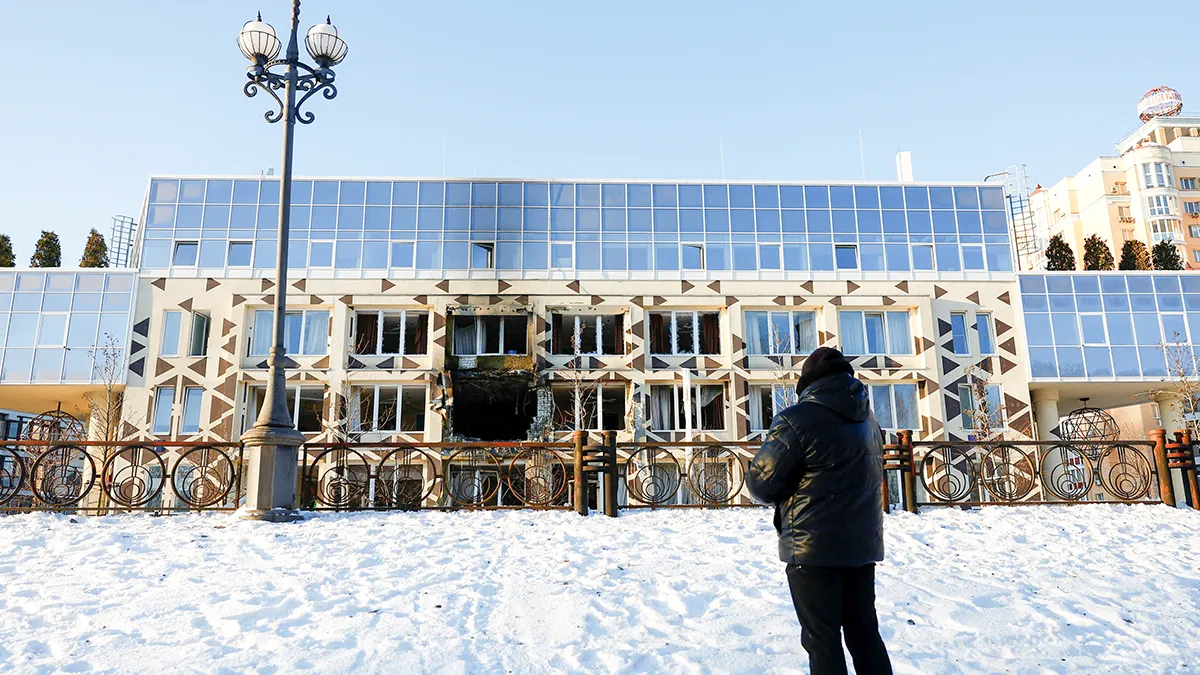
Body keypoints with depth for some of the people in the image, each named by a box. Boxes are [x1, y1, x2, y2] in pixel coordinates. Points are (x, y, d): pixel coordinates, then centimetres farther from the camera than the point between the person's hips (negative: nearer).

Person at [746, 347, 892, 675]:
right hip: (864, 545, 7)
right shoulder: (868, 420, 8)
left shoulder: (797, 420, -16)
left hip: (813, 549, -7)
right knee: (865, 634, 16)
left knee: (822, 639, 4)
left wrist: (786, 497, 8)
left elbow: (760, 482, -13)